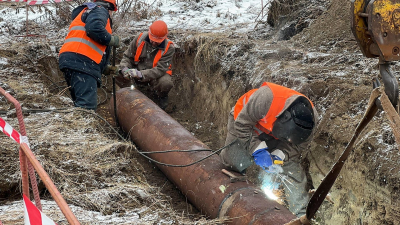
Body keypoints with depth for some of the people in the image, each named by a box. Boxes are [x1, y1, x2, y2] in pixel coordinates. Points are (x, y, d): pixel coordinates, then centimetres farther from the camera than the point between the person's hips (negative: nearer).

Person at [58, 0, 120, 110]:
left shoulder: (86, 12, 36)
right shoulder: (100, 10, 7)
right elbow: (94, 28, -16)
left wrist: (104, 67, 32)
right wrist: (112, 39, 0)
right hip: (82, 62, -10)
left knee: (81, 105, 9)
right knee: (87, 106, -19)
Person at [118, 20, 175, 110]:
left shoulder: (169, 48, -16)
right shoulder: (140, 38, -8)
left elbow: (160, 69, -25)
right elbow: (127, 56, 0)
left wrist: (141, 74, -39)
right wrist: (124, 68, -24)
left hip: (156, 76, -3)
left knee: (166, 83, -38)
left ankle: (161, 98, 2)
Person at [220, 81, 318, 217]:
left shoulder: (310, 118, -29)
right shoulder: (266, 98, -45)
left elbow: (296, 146, -13)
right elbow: (242, 125, -31)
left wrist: (279, 155, -30)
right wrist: (258, 150, -35)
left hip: (273, 132, 3)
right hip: (244, 120, -2)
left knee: (293, 169, -8)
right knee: (234, 163, -17)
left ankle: (301, 214, 2)